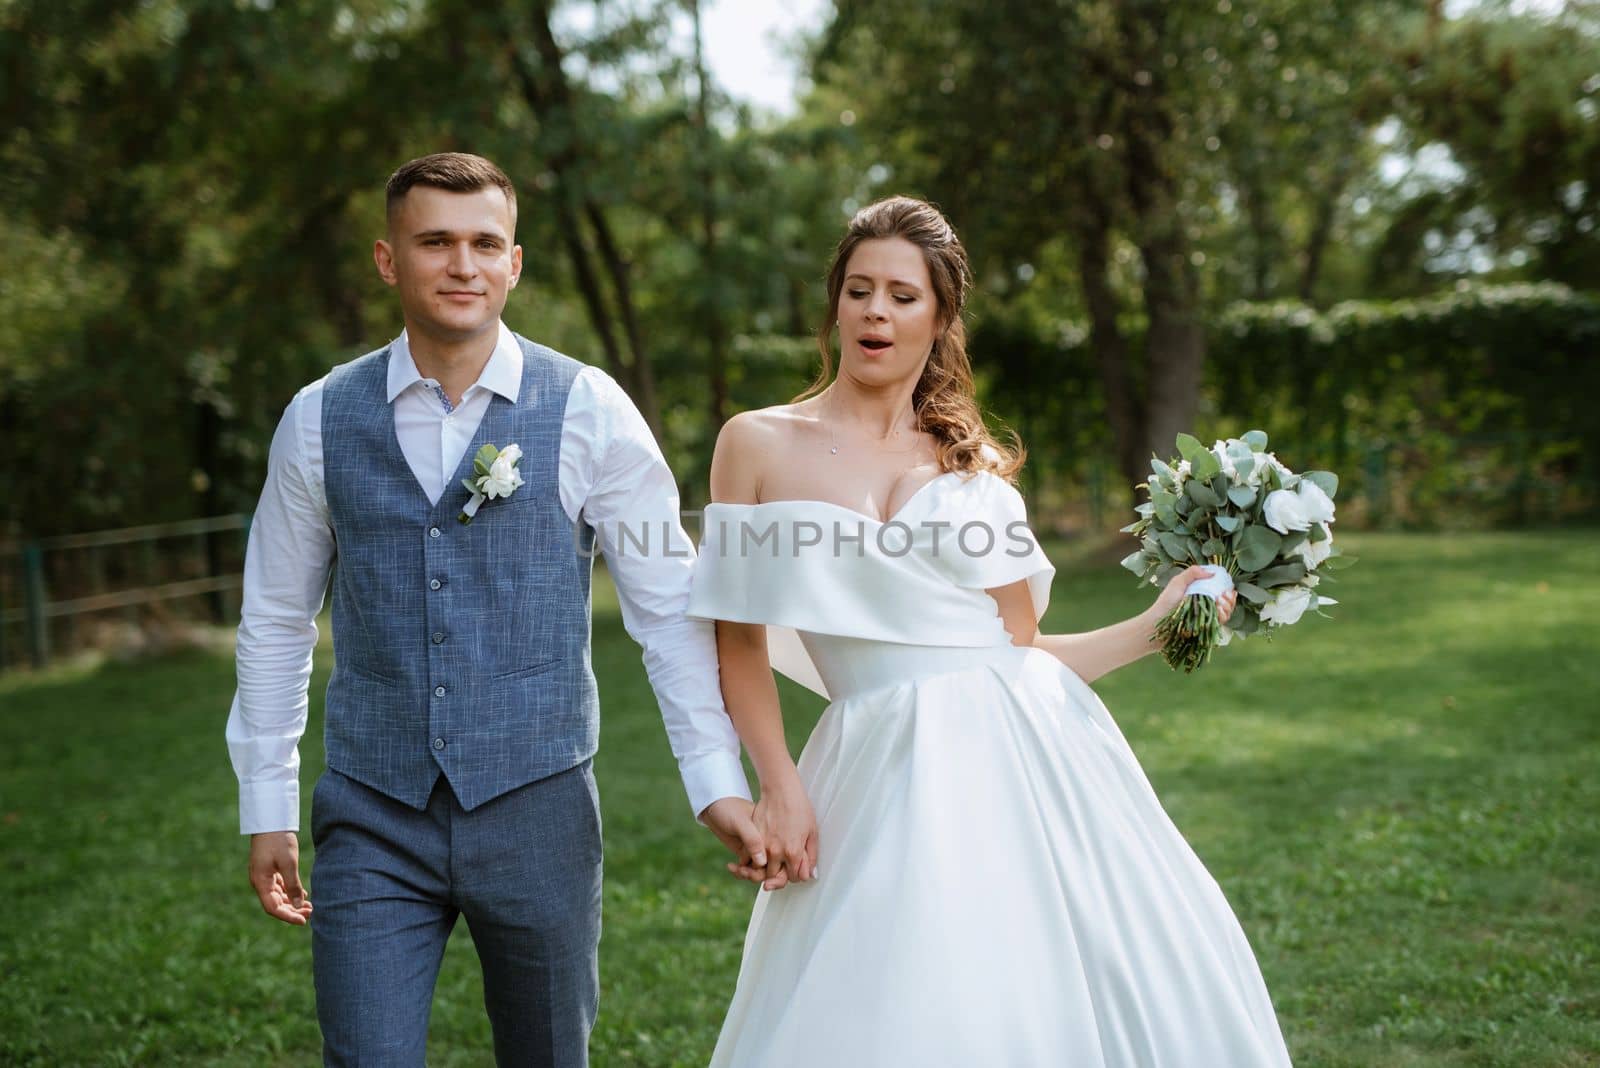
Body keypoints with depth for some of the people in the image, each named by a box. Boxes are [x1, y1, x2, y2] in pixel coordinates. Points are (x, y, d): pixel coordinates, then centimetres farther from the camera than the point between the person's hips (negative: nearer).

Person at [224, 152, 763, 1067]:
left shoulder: (589, 411, -4)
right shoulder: (320, 419, 2)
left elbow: (669, 606, -2)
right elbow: (276, 621, 10)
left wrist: (718, 779, -7)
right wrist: (268, 808, 10)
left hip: (537, 809, 0)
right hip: (372, 821, 1)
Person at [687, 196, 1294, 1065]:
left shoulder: (976, 465, 12)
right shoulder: (759, 445, 5)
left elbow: (1020, 650, 11)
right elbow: (739, 642, 4)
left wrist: (1154, 626, 7)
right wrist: (778, 790, -5)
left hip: (1024, 760, 2)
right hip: (890, 777, -2)